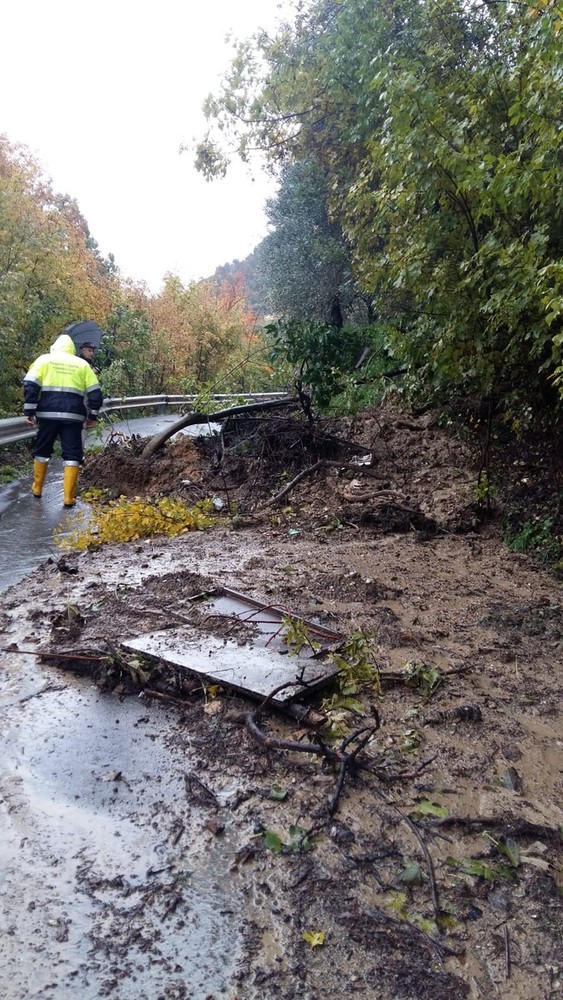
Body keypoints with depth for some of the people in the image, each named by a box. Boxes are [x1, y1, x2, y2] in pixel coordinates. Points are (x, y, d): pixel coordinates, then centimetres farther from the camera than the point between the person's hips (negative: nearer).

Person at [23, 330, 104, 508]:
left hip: (48, 414, 1)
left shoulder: (44, 359, 9)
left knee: (42, 451, 19)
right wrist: (92, 415, 17)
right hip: (73, 416, -1)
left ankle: (37, 488, 30)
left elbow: (30, 385, -2)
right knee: (72, 455, 3)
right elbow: (95, 393, 9)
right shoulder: (82, 364, 12)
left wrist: (29, 411, 1)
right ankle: (69, 497, -1)